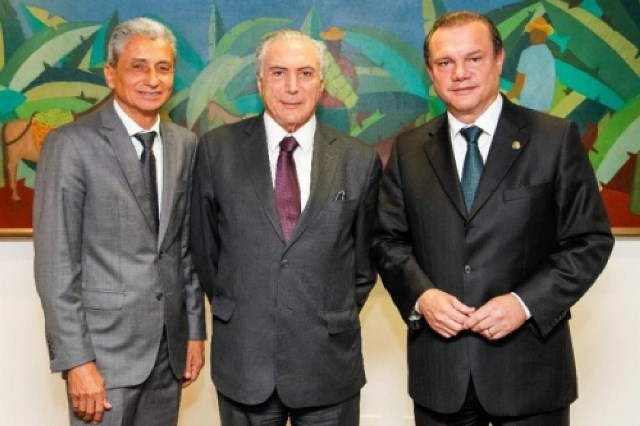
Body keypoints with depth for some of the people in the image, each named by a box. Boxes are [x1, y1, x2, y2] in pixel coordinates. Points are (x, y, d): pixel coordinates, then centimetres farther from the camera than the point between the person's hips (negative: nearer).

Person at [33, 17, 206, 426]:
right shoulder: (71, 144, -10)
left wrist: (195, 329, 10)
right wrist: (76, 361, -15)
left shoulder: (186, 145, 6)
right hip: (105, 346, -5)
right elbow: (55, 264, -12)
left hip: (169, 344, 5)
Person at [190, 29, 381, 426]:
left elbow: (365, 258, 8)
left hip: (329, 362, 0)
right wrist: (233, 313, 9)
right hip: (243, 358, 0)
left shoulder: (360, 161, -2)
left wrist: (336, 320, 8)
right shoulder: (217, 149, -2)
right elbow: (204, 245, 7)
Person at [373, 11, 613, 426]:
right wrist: (420, 295, -11)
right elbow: (388, 239, 7)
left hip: (528, 363, -2)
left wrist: (526, 303, -14)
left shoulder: (556, 138, -2)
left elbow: (590, 240, -3)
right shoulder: (409, 149, 6)